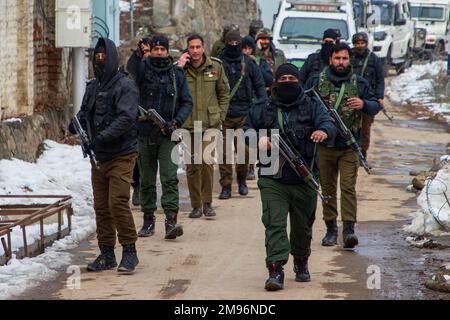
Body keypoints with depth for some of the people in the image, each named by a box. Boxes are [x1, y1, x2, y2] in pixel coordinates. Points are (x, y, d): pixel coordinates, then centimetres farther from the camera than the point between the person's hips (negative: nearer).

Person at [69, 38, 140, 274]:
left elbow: (126, 118, -19)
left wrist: (103, 137, -27)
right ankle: (106, 253, 15)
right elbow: (85, 113, 19)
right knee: (101, 206, 8)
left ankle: (129, 252, -3)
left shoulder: (125, 86, -8)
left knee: (118, 203, -13)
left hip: (121, 155, -7)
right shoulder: (93, 87, 14)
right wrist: (77, 124, -4)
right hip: (98, 156, 7)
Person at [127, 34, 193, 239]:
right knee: (147, 180, 9)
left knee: (170, 177, -12)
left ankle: (171, 220, -18)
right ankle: (148, 220, 18)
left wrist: (177, 121, -8)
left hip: (167, 134, 0)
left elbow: (187, 102, 8)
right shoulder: (142, 68, 2)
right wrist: (136, 54, -33)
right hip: (145, 133, 0)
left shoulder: (177, 74, 7)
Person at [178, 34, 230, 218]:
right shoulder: (181, 68, 1)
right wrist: (179, 68, -17)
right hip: (187, 124, 1)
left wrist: (220, 116, 6)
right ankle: (196, 205, 15)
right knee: (191, 167, 5)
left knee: (206, 160, -15)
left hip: (210, 123, -1)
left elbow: (224, 93, 14)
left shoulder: (215, 66, 4)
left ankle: (207, 202, -2)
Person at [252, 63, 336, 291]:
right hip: (272, 179, -1)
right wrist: (259, 140, -10)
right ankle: (275, 270, -20)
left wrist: (324, 131, -37)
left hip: (304, 179, 1)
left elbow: (328, 123, -12)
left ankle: (301, 263, 38)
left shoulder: (311, 106, 5)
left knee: (302, 226, 15)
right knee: (274, 223, -15)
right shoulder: (265, 108, 9)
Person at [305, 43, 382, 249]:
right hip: (324, 145, 1)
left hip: (349, 146, -1)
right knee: (327, 188, 8)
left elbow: (376, 107, 5)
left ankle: (349, 229, -13)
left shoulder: (359, 83, 6)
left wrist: (364, 104, -18)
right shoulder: (316, 82, 5)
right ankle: (331, 229, 16)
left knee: (348, 187, -9)